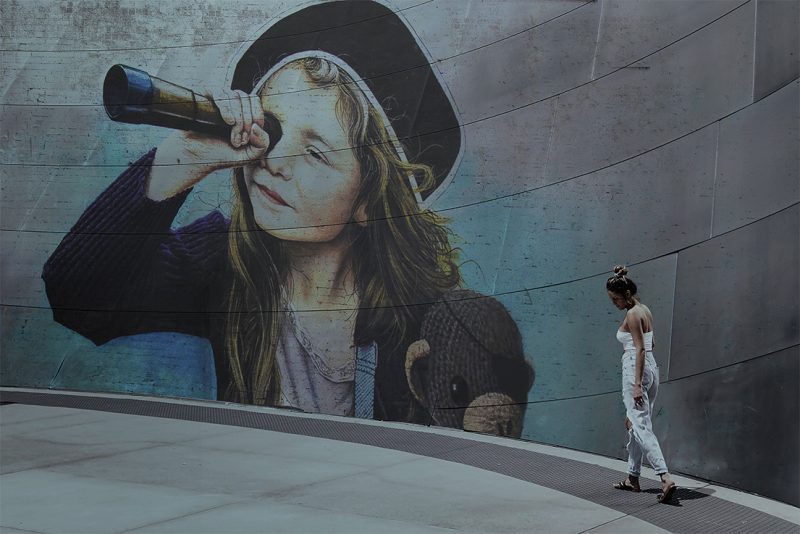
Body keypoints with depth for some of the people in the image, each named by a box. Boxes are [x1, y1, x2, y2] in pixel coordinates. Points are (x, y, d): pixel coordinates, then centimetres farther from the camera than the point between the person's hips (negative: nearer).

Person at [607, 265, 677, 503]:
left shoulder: (632, 315, -13)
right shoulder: (645, 310, 13)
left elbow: (640, 350, -19)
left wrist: (637, 385, -22)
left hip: (635, 370, -10)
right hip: (651, 367, 10)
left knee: (640, 426, -13)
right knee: (634, 422, 16)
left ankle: (666, 477, -25)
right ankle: (633, 478, 23)